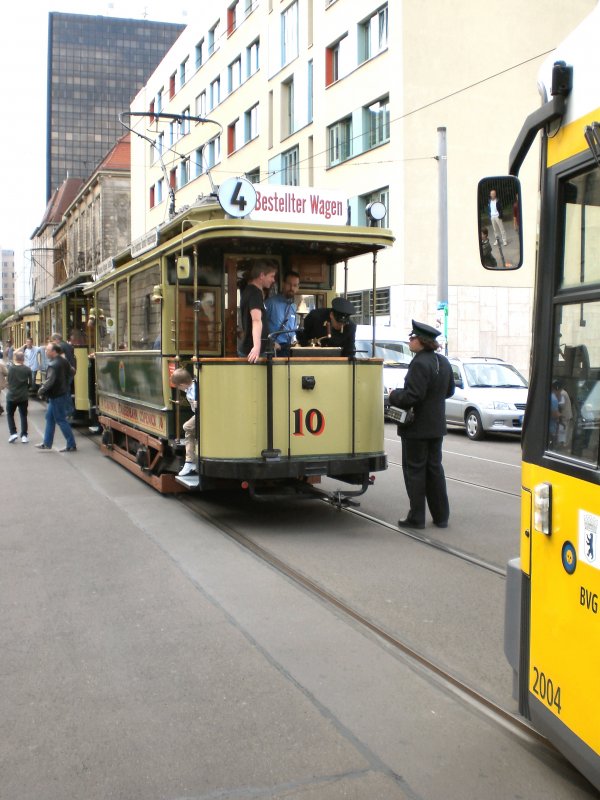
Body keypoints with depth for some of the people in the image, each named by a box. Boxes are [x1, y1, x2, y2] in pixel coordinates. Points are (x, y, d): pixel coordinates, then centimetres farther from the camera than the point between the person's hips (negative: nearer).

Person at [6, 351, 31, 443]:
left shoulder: (10, 368, -10)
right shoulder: (27, 369, -6)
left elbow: (8, 380, -3)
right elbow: (30, 383, -3)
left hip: (11, 396, -1)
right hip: (23, 397, 1)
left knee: (10, 414, 16)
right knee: (23, 416, 10)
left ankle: (13, 433, 5)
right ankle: (24, 436, 7)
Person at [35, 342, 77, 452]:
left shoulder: (53, 365, -22)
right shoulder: (64, 361, 6)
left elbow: (50, 381, -28)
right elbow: (71, 373, 18)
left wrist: (41, 390, -16)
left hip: (56, 396, -10)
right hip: (64, 393, 10)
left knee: (61, 420, -3)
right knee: (50, 418, 17)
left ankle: (71, 445, 1)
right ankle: (47, 443, 24)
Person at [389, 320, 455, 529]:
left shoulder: (419, 364, -21)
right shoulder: (443, 362, 7)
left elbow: (412, 396, -25)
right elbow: (449, 390, 17)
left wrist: (394, 396, -8)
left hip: (417, 426, -8)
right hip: (436, 425, 8)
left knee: (414, 469, 2)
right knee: (434, 468, 15)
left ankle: (416, 518, 7)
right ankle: (441, 516, 20)